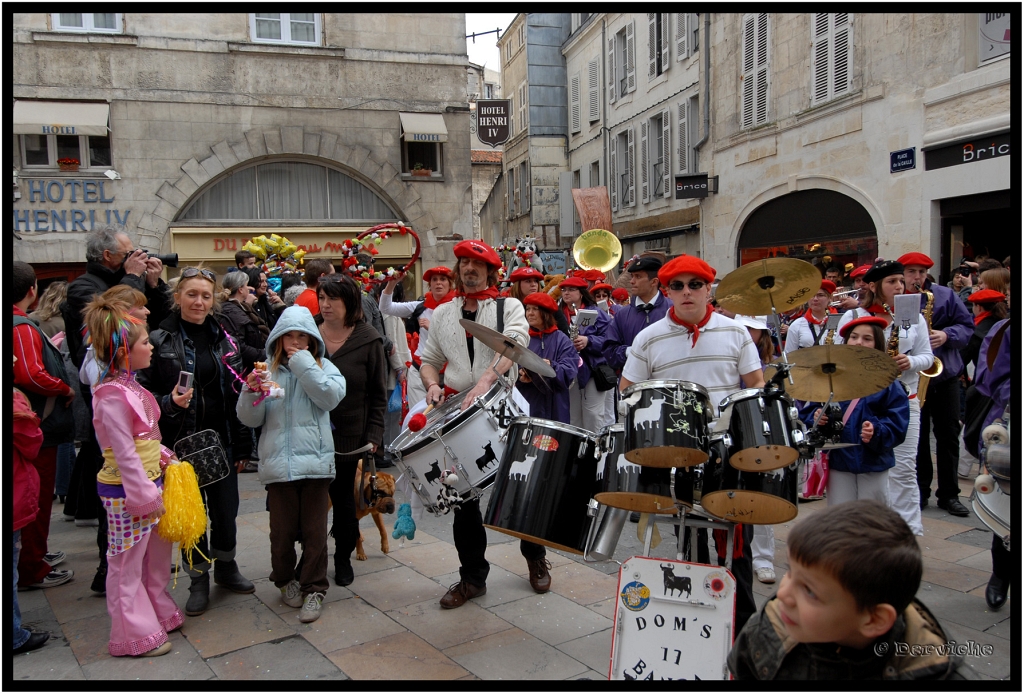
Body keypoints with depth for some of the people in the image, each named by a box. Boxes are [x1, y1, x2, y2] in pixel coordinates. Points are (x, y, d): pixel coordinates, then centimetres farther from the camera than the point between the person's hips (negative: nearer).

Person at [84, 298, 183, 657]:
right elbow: (125, 454, -22)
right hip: (125, 491, -9)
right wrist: (146, 496, -20)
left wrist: (165, 459, 9)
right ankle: (135, 635, 16)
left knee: (156, 552, 20)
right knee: (127, 561, 4)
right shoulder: (112, 396, -21)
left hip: (149, 481, 10)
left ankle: (158, 612, 36)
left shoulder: (130, 386, 8)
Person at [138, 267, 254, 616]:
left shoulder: (223, 339, 6)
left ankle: (226, 567, 33)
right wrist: (169, 403, -26)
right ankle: (199, 581, 25)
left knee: (226, 510, 10)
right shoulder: (159, 340, -7)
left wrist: (242, 446, 7)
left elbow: (237, 394, 8)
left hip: (221, 441, 3)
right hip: (181, 444, -3)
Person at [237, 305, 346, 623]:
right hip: (278, 463, 1)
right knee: (282, 530, 9)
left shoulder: (323, 367, 6)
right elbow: (250, 419, 5)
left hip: (315, 461, -1)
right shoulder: (267, 371, 7)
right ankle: (286, 580, 31)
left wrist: (304, 364, -13)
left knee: (315, 531, 4)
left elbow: (331, 397, -14)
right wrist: (251, 391, -14)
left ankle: (313, 589, 16)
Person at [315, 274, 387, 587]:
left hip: (347, 436, -2)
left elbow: (378, 394, -1)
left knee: (343, 497, 8)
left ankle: (343, 558, 26)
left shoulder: (368, 340, -5)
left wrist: (373, 435, -8)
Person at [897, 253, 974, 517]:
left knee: (948, 435, 7)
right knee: (917, 435, 6)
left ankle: (949, 494, 17)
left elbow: (967, 325, 4)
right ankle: (919, 491, 18)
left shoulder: (945, 295, 3)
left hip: (945, 375, 2)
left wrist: (947, 335, -14)